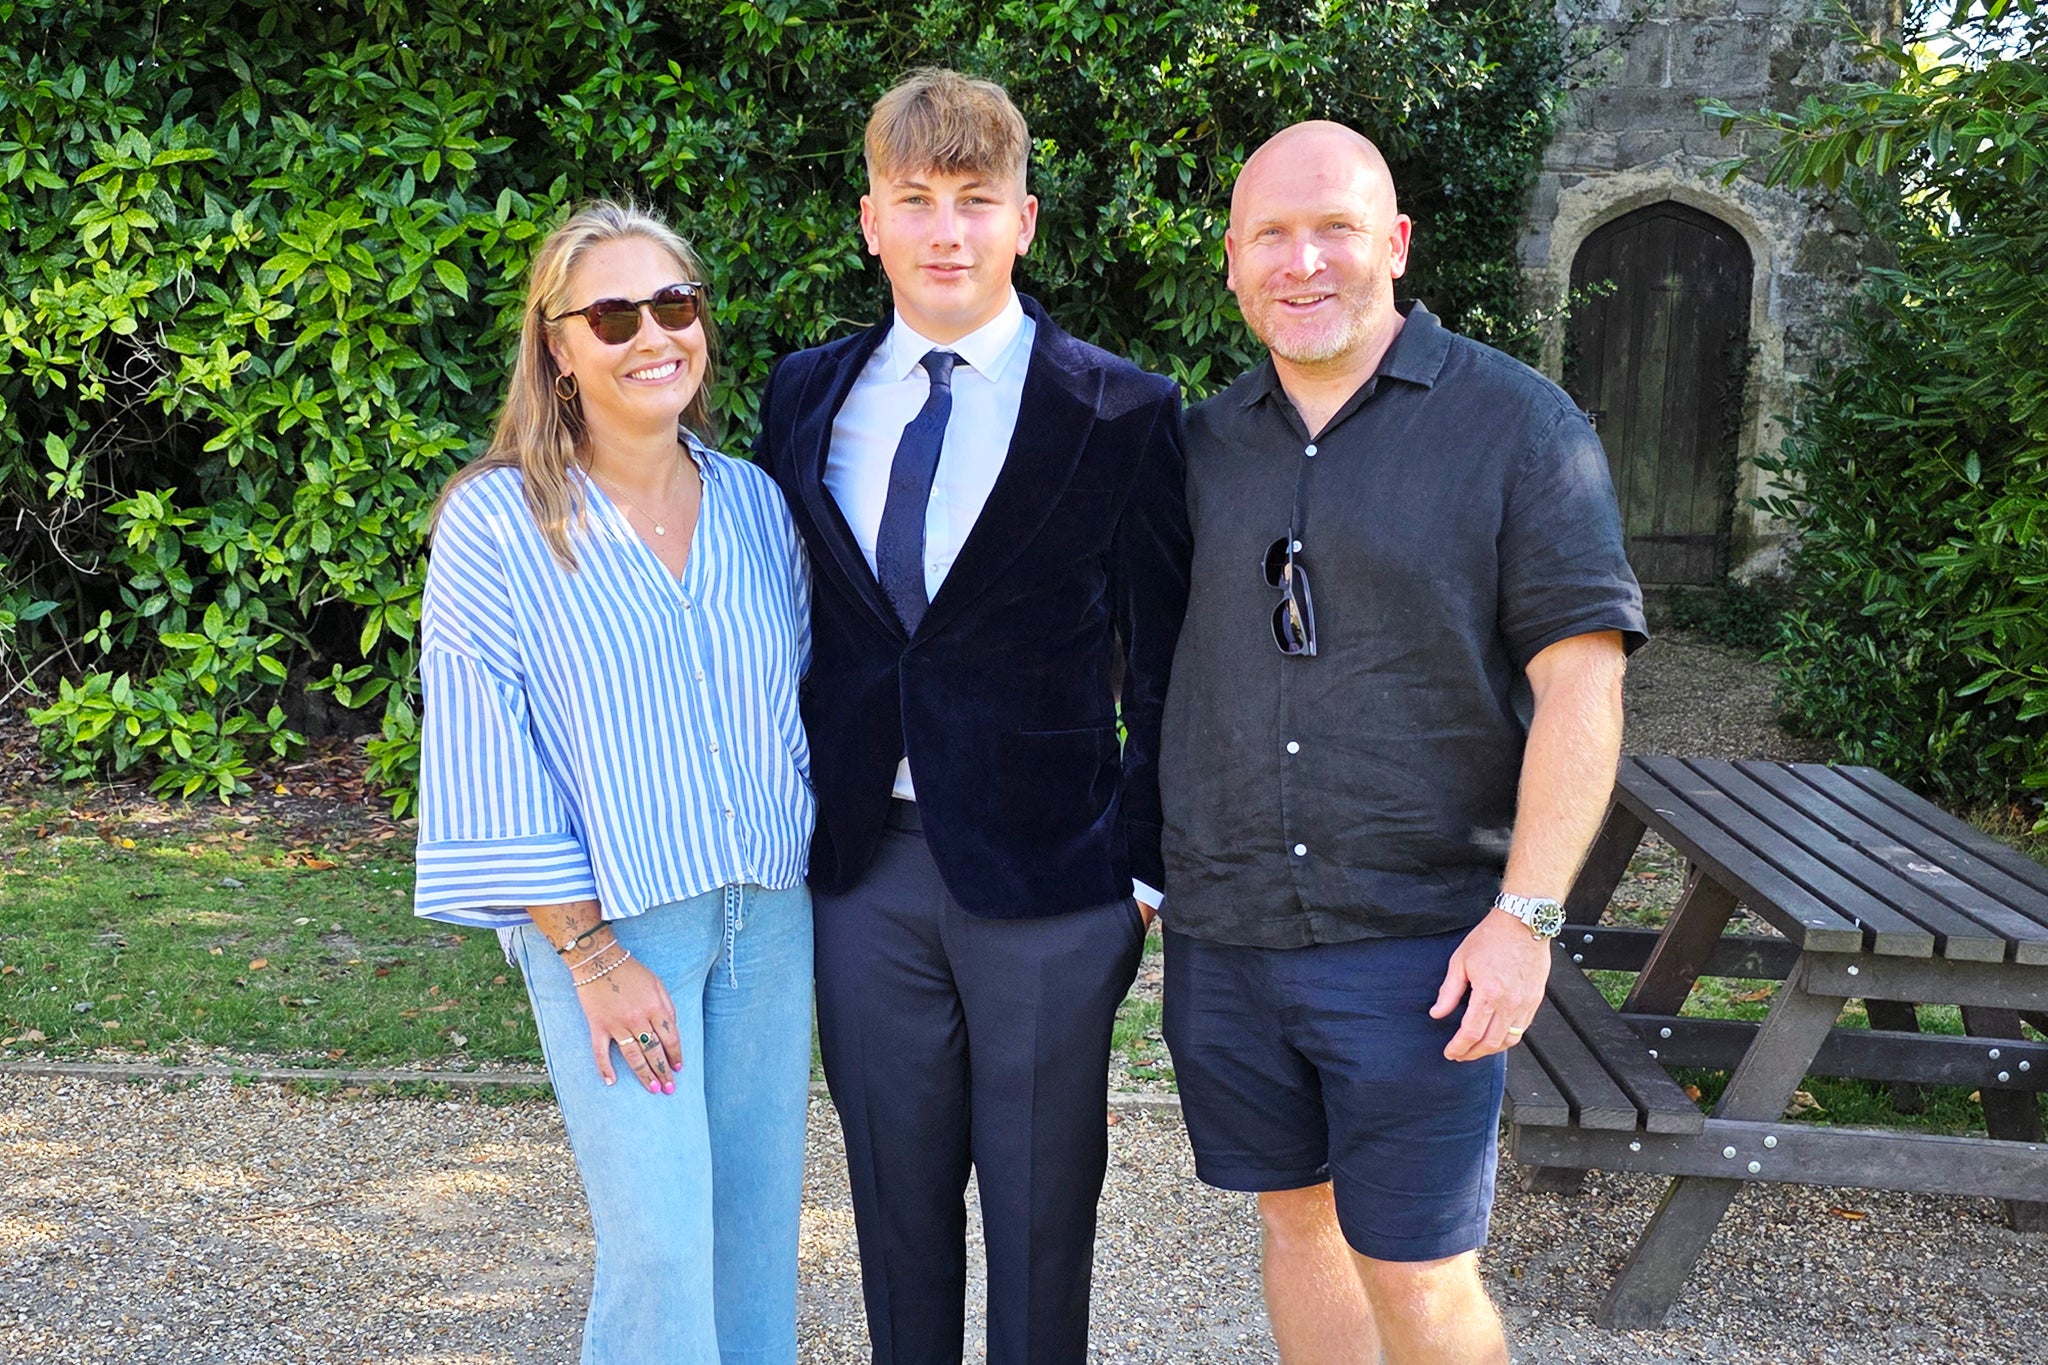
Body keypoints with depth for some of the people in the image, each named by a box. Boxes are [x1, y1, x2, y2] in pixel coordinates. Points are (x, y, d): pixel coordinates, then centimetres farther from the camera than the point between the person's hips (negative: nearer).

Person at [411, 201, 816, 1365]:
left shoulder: (754, 502, 7)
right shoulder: (494, 522, -7)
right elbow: (491, 765, -9)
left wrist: (823, 867, 9)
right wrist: (590, 952, -11)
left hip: (771, 915, 5)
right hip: (612, 921, -4)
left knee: (760, 1229, 11)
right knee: (661, 1246, -6)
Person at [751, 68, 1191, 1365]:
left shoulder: (1122, 413, -7)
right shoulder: (807, 396, 5)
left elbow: (1167, 663, -4)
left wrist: (1150, 864, -6)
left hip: (1045, 869, -3)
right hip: (864, 866, 4)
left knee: (1042, 1207, 12)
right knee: (897, 1195, 18)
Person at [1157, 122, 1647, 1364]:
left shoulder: (1517, 425, -5)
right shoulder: (1204, 444, 8)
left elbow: (1581, 677, -10)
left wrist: (1526, 916, -17)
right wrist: (1149, 865, 11)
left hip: (1417, 939, -4)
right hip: (1223, 935, 5)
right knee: (1295, 1218, 16)